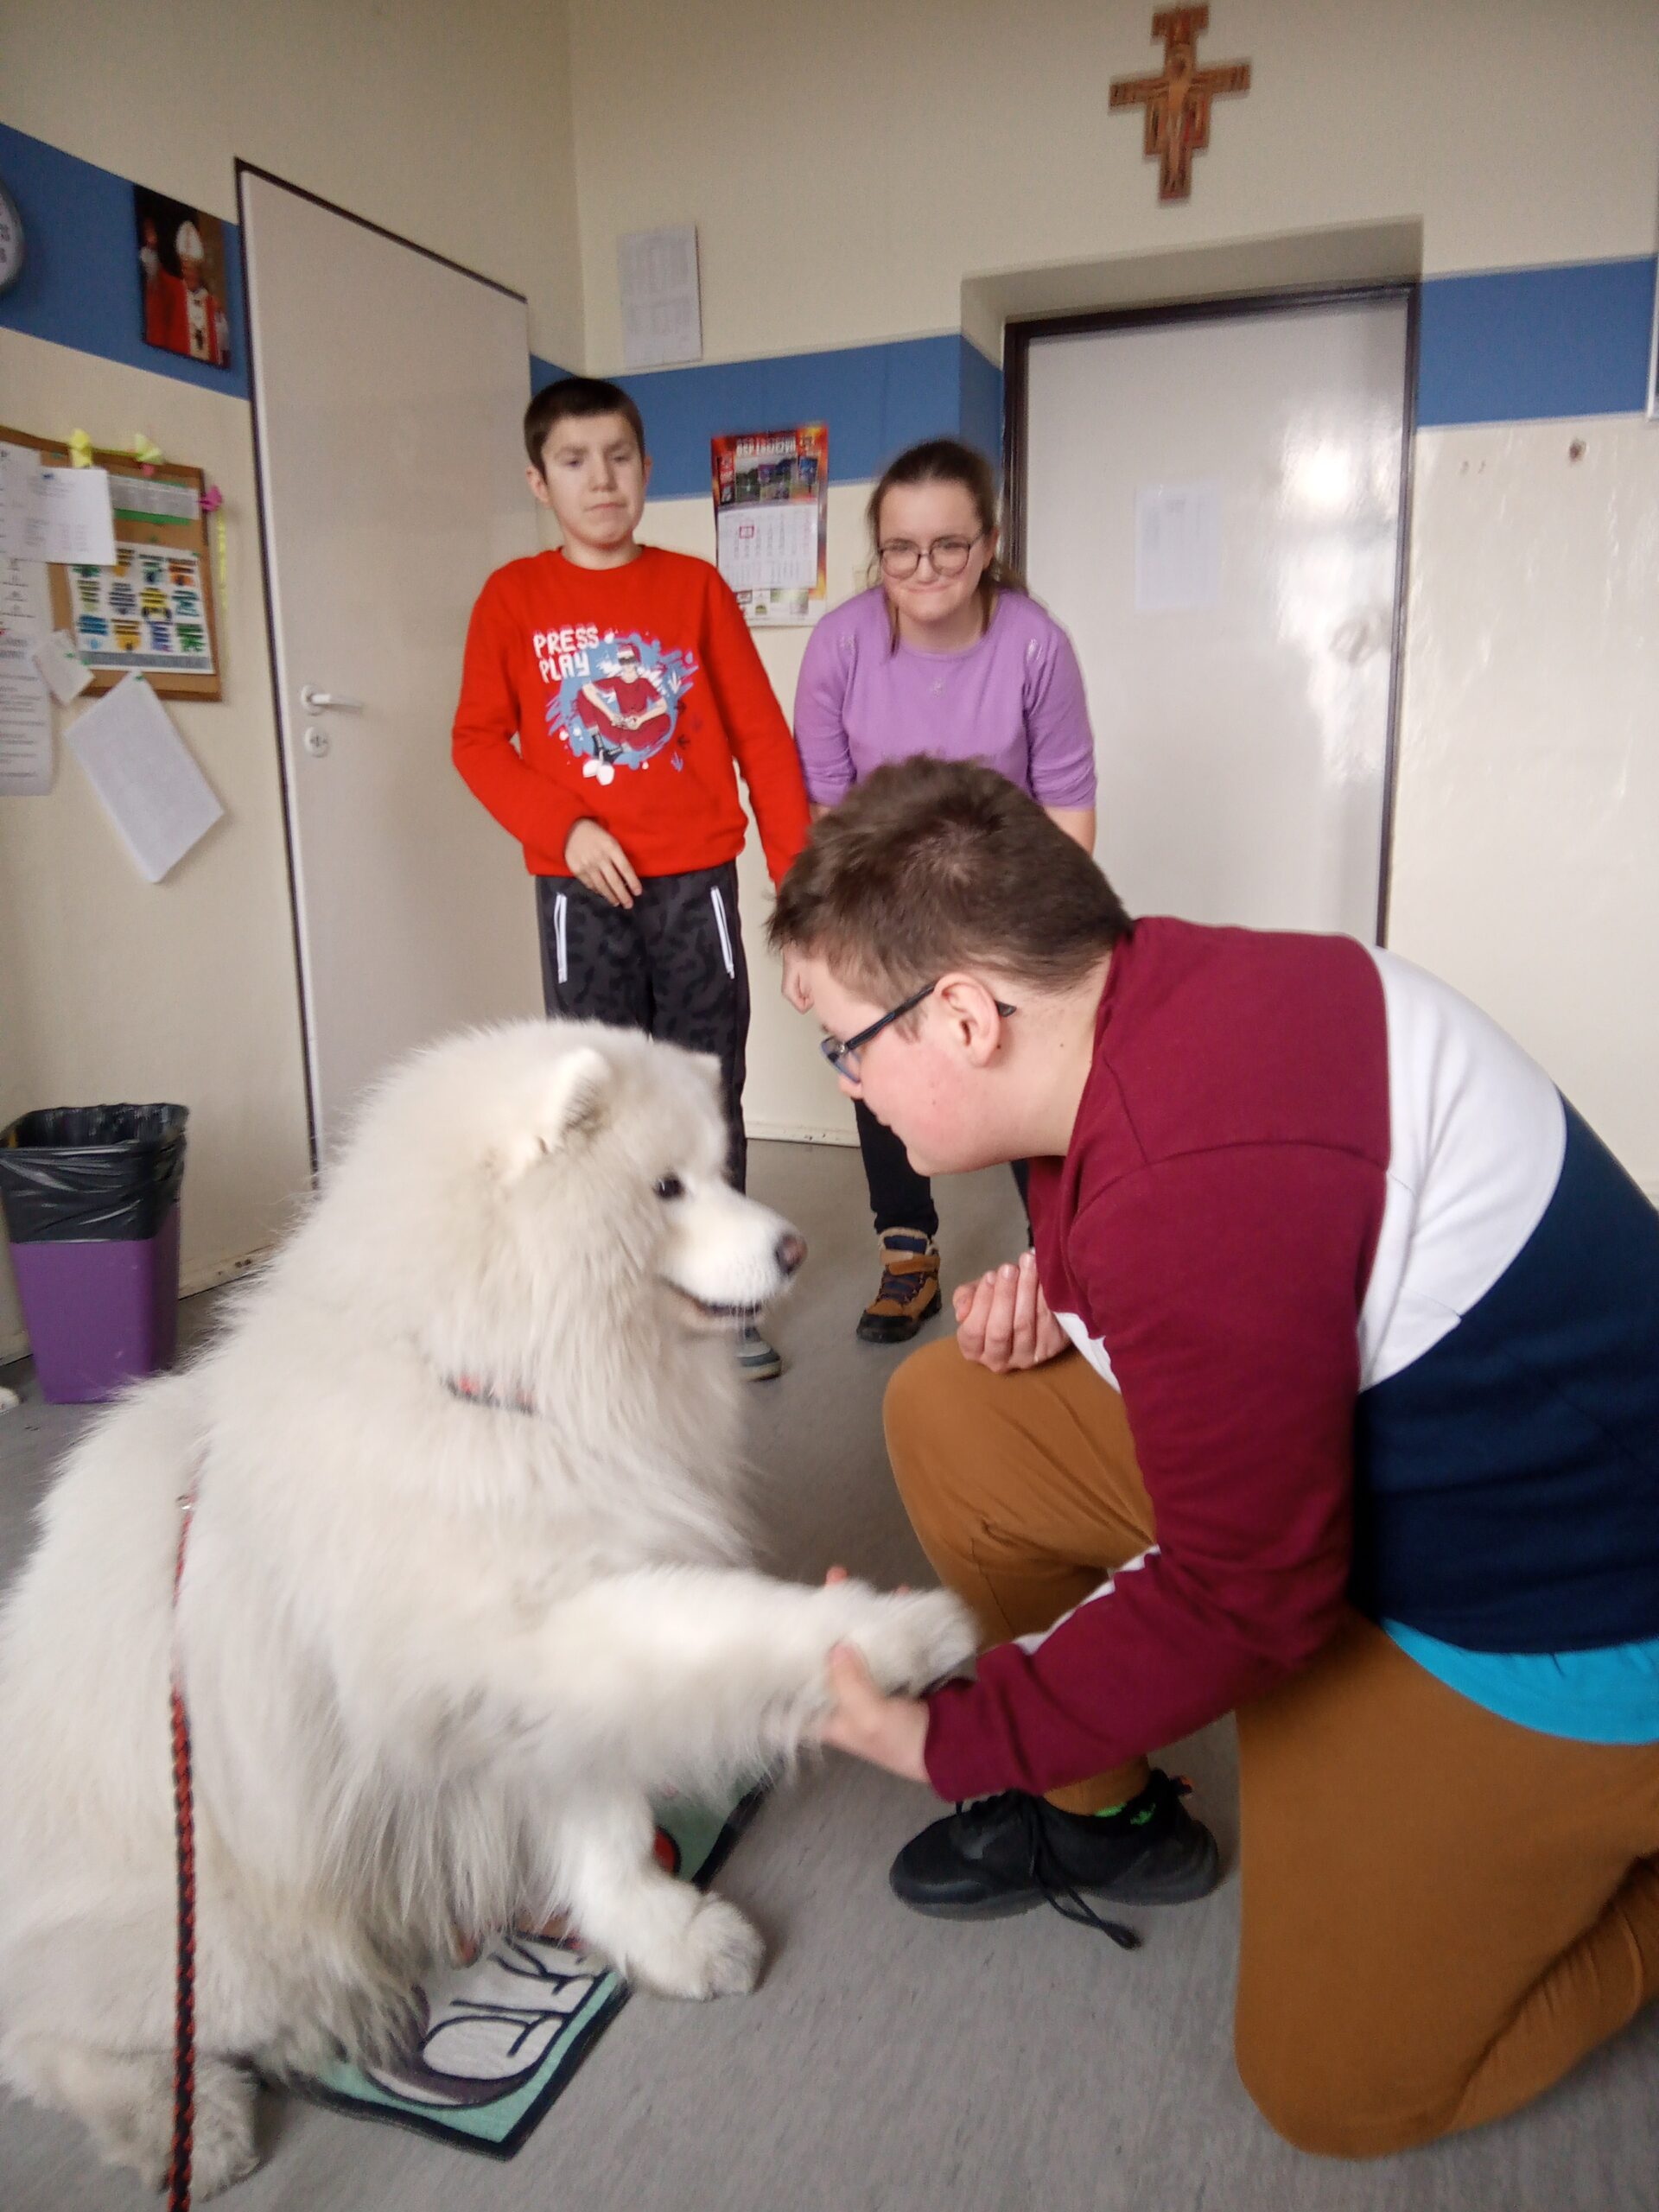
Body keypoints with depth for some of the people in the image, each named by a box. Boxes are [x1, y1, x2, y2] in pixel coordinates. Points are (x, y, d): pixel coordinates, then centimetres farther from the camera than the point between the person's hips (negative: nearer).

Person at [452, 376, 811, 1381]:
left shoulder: (695, 587, 5)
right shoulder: (514, 597, 5)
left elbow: (761, 736, 4)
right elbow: (479, 741, 4)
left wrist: (798, 872, 0)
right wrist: (564, 827, -11)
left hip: (697, 880, 1)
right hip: (583, 886, 0)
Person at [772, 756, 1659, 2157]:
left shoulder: (1197, 1186, -36)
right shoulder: (1146, 990, -8)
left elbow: (1243, 1597, -24)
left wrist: (950, 1741, -14)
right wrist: (1057, 1291, -8)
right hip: (1370, 1453, 8)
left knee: (1337, 2083, 3)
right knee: (950, 1415, 0)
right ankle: (1103, 1811, 18)